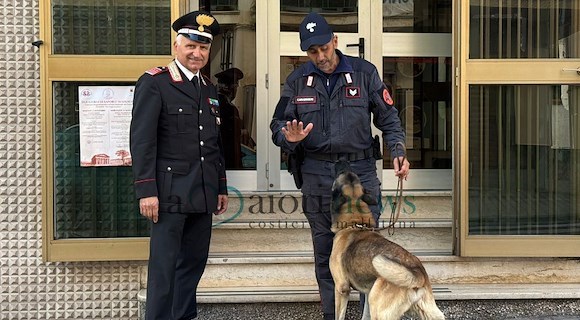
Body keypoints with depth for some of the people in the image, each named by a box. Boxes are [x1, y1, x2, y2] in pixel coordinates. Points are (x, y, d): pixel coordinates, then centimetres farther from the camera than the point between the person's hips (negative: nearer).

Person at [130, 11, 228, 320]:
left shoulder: (209, 88, 17)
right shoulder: (153, 83, -5)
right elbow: (142, 140, -11)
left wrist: (221, 187, 19)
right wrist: (146, 190, -16)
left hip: (203, 193, 7)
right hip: (170, 191, -7)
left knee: (194, 261, 11)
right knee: (164, 265, -2)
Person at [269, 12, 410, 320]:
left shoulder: (364, 72, 2)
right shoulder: (297, 81, 6)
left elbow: (388, 118, 6)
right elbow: (278, 124, 9)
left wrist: (398, 152, -9)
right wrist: (289, 137, -14)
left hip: (361, 171, -2)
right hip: (317, 177, 2)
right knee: (325, 256, 9)